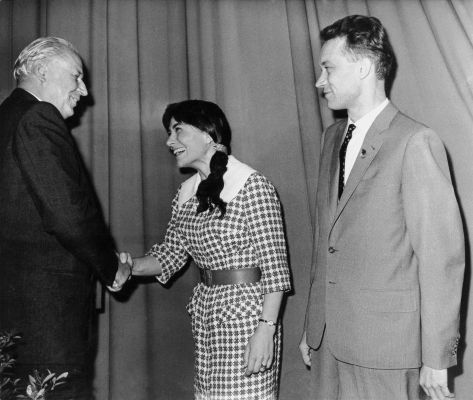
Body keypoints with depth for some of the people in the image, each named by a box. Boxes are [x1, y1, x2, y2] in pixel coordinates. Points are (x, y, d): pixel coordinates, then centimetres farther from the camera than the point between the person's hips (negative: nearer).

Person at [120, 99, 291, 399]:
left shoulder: (252, 186, -13)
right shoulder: (187, 193, 7)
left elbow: (275, 266, -14)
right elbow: (171, 254, 12)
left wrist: (266, 328, -18)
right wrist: (133, 266, -4)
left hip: (246, 313, -6)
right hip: (205, 316, 6)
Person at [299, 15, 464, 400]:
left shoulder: (415, 142, -13)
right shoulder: (333, 137, 8)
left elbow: (443, 255, -13)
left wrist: (436, 358, -9)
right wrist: (312, 326, 12)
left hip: (383, 343, -6)